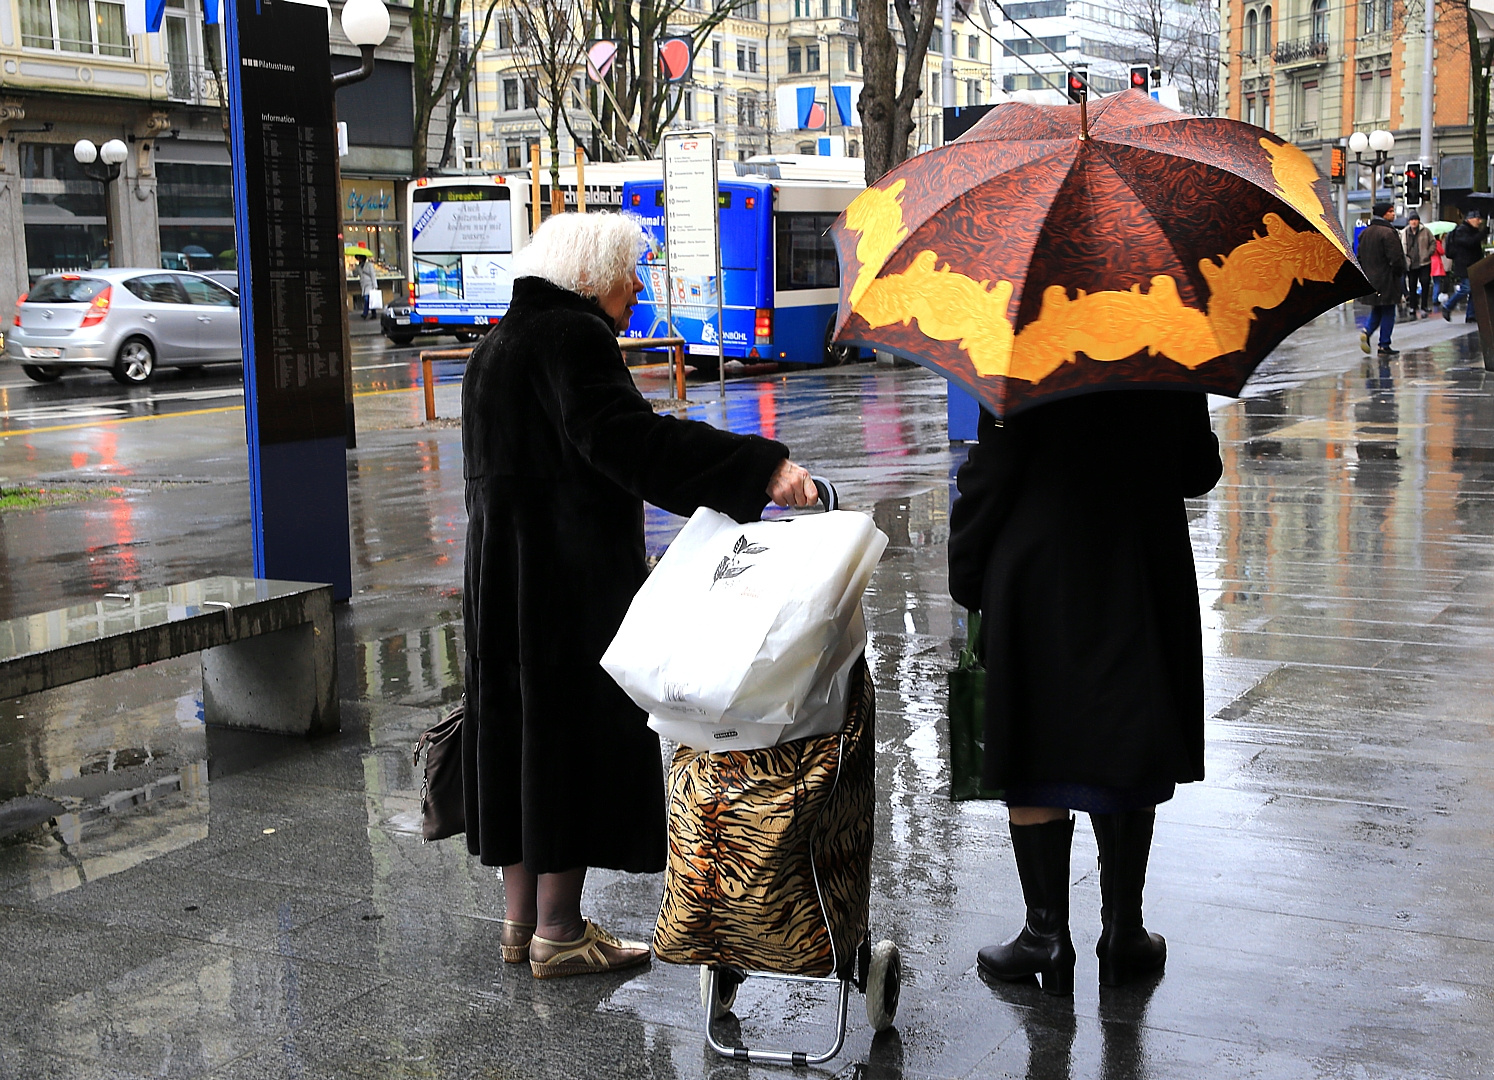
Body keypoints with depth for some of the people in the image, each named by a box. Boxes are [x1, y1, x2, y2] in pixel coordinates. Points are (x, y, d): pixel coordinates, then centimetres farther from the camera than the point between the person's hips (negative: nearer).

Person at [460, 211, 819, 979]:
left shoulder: (498, 345, 18)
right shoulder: (571, 336, -13)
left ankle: (522, 919, 22)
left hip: (504, 571, 10)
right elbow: (628, 438, -29)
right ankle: (559, 933, 4)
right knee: (576, 730, -2)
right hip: (573, 576, -10)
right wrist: (759, 468, -35)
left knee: (521, 729, 13)